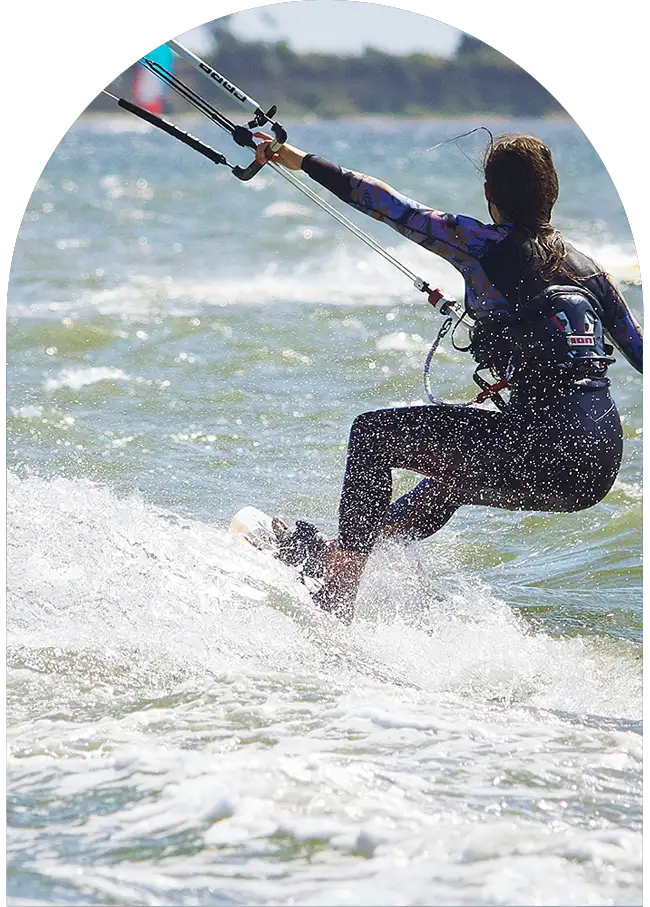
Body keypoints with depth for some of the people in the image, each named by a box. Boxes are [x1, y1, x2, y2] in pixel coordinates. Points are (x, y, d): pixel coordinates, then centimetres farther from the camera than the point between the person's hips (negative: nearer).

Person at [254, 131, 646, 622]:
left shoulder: (483, 244, 1)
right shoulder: (589, 267, 17)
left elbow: (393, 206, 3)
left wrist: (303, 162, 12)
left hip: (541, 446, -7)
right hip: (602, 471, 7)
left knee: (373, 433, 8)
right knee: (456, 477, 36)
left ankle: (337, 599, 4)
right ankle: (338, 550, 48)